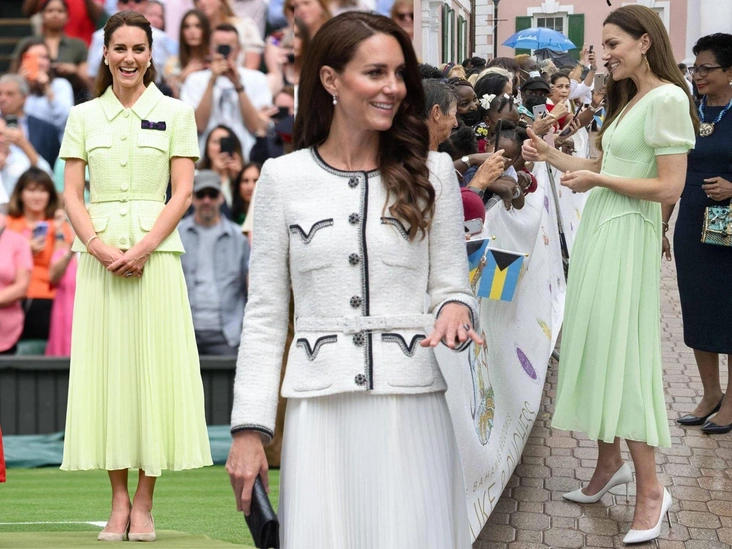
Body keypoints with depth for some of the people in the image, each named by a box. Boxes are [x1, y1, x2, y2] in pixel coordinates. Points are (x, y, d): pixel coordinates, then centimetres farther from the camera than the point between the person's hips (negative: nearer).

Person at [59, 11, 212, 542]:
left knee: (154, 365, -4)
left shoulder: (176, 113, 6)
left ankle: (144, 502, 3)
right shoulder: (83, 116, 11)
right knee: (105, 368, 1)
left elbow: (183, 192, 0)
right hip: (98, 254, 2)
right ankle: (119, 499, 8)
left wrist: (142, 248, -12)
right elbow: (72, 193, 6)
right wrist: (98, 246, -10)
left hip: (156, 252, -2)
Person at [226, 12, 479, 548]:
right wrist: (249, 428, -2)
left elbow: (451, 288, 7)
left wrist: (456, 309, -17)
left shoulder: (432, 171, 4)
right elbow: (265, 314, 4)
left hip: (411, 406, 0)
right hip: (319, 408, 0)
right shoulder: (283, 177, 2)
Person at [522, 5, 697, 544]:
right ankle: (610, 460, 25)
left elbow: (669, 187, -17)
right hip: (598, 230, 9)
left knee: (621, 351, -6)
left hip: (627, 237, -9)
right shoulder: (628, 99, 14)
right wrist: (552, 156, 10)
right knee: (596, 344, 12)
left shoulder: (667, 99, -13)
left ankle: (650, 489, 1)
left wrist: (597, 179, -13)